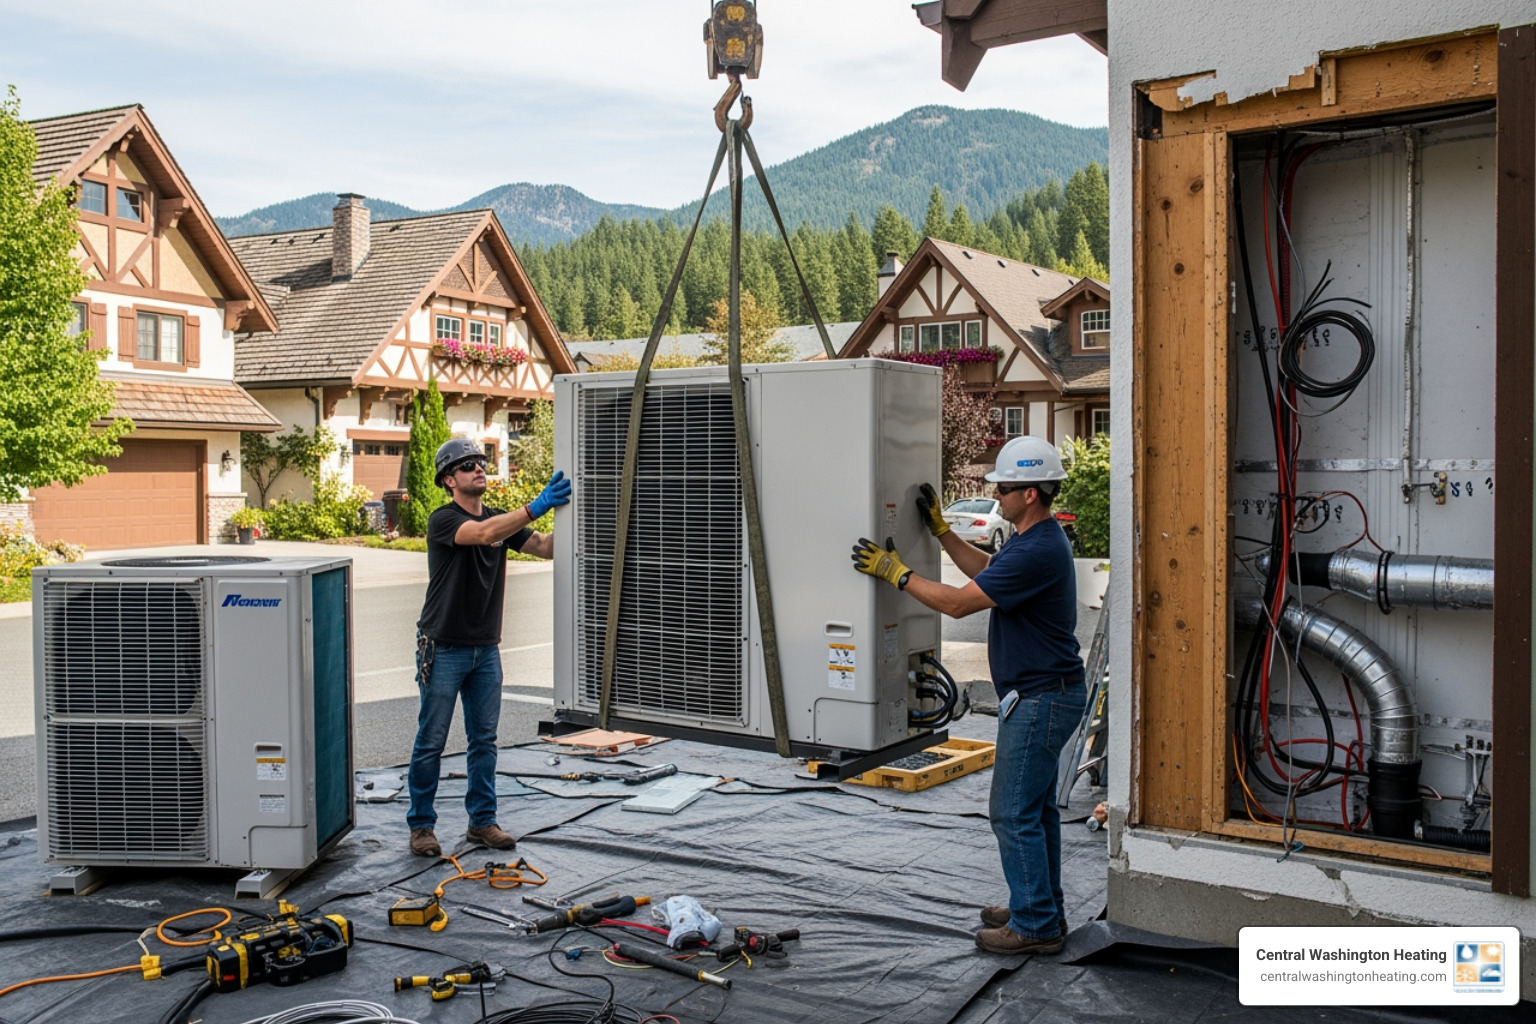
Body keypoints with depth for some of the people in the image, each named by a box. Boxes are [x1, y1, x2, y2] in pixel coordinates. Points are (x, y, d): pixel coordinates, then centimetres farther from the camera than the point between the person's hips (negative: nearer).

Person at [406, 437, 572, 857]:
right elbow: (484, 533, -31)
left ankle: (482, 821, 20)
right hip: (445, 649, -6)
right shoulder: (444, 520, -11)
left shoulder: (502, 519, 10)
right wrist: (535, 507, -39)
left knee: (484, 739, 10)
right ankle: (421, 825, 14)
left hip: (486, 648, 6)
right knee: (431, 742, 2)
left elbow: (546, 547, -1)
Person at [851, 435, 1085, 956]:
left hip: (1039, 698, -11)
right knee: (1036, 806, 18)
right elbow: (985, 572, 27)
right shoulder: (1033, 539, 9)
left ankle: (1035, 924, 7)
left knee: (1014, 811, -3)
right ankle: (1043, 908, 29)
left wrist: (895, 571, -13)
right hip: (1042, 693, 11)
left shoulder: (1038, 551, -25)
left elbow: (957, 602, -23)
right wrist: (939, 529, 23)